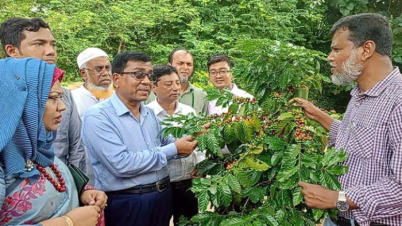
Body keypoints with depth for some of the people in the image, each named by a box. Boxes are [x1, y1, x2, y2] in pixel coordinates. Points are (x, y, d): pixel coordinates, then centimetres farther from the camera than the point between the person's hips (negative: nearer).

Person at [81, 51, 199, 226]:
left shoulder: (150, 113, 9)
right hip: (126, 204, -7)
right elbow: (121, 164, -25)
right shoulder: (97, 116, -16)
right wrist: (174, 149, -19)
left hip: (163, 197, 7)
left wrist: (188, 140, -3)